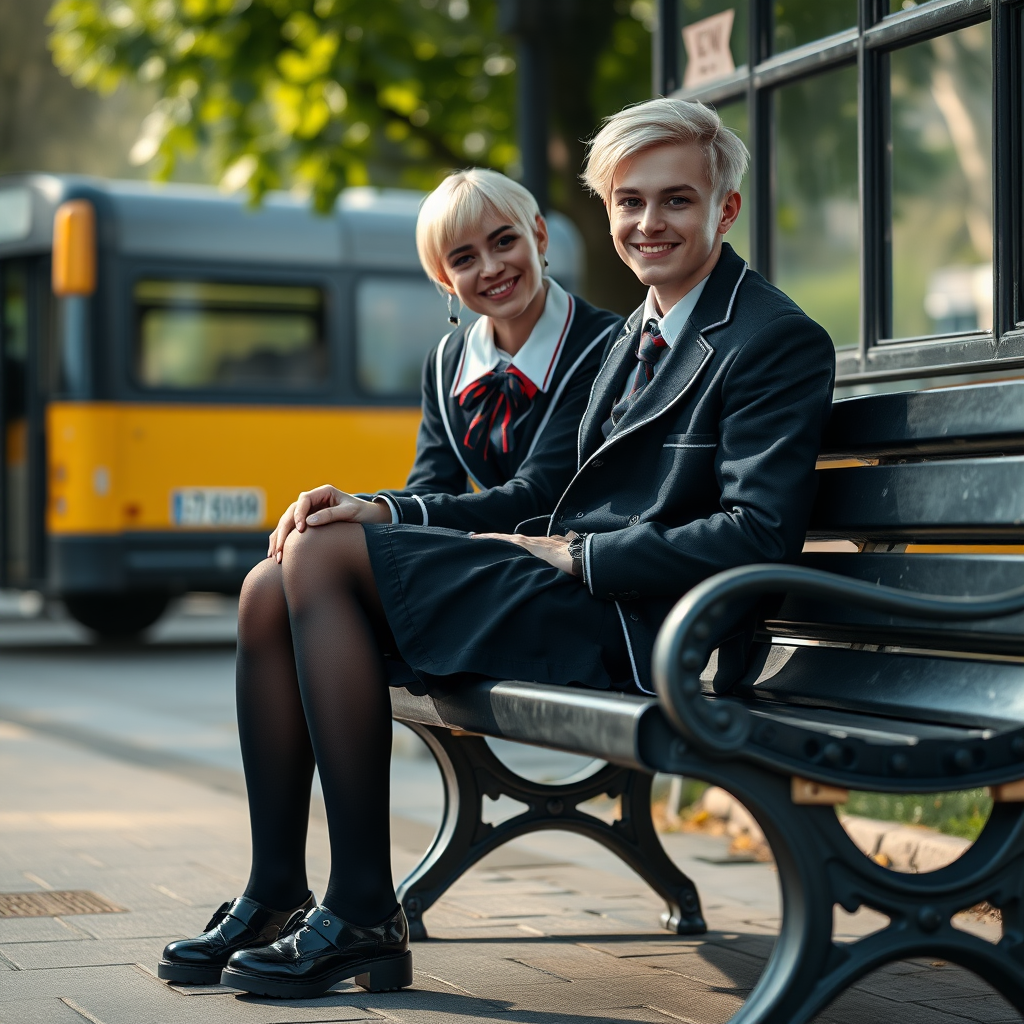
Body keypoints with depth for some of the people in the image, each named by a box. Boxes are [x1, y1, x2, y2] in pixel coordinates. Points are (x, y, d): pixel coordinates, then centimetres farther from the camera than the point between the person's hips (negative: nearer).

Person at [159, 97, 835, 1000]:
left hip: (630, 628, -9)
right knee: (270, 592, -3)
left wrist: (577, 556, -14)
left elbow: (758, 536, -16)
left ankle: (363, 916, -18)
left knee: (323, 554, -19)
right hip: (572, 592, 9)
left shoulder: (780, 340, -6)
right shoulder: (640, 332, 22)